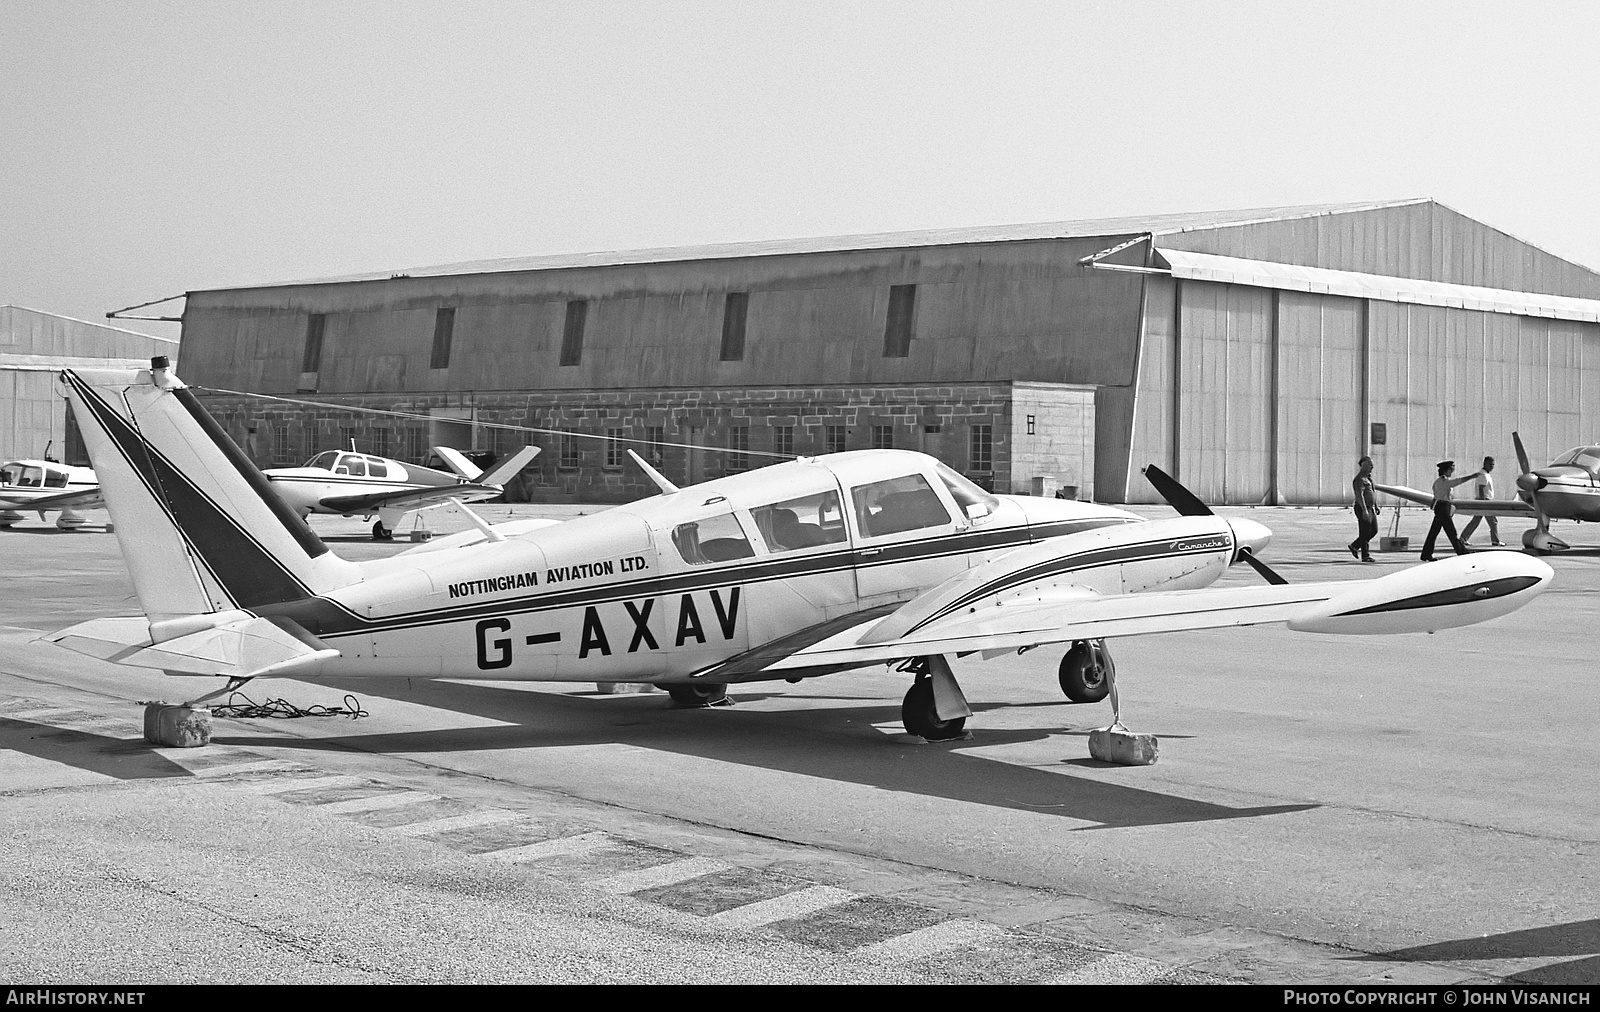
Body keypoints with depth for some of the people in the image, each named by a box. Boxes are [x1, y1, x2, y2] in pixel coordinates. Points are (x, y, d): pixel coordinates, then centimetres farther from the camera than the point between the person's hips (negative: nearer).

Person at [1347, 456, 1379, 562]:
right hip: (1363, 509, -10)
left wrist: (1376, 506, 23)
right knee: (1365, 532, -4)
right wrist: (1364, 510, -31)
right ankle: (1365, 556, 2)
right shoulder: (1359, 479, -16)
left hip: (1371, 508, 10)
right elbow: (1360, 495, -24)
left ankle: (1354, 546, 22)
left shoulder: (1368, 477, 16)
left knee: (1374, 530, 12)